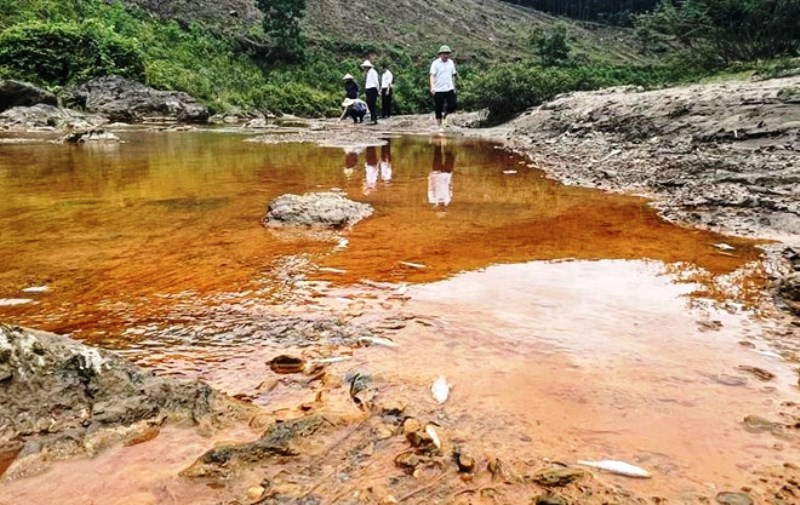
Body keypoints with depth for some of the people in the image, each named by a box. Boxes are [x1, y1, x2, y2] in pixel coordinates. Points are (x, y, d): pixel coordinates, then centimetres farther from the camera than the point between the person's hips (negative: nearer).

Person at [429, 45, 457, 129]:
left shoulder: (451, 62, 10)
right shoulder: (435, 63, -4)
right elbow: (432, 76, -11)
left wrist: (454, 87, 19)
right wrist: (432, 87, -25)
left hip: (449, 89, 4)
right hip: (438, 90, -4)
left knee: (452, 106, -7)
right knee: (438, 109, 1)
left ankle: (444, 116, 21)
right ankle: (440, 125, 14)